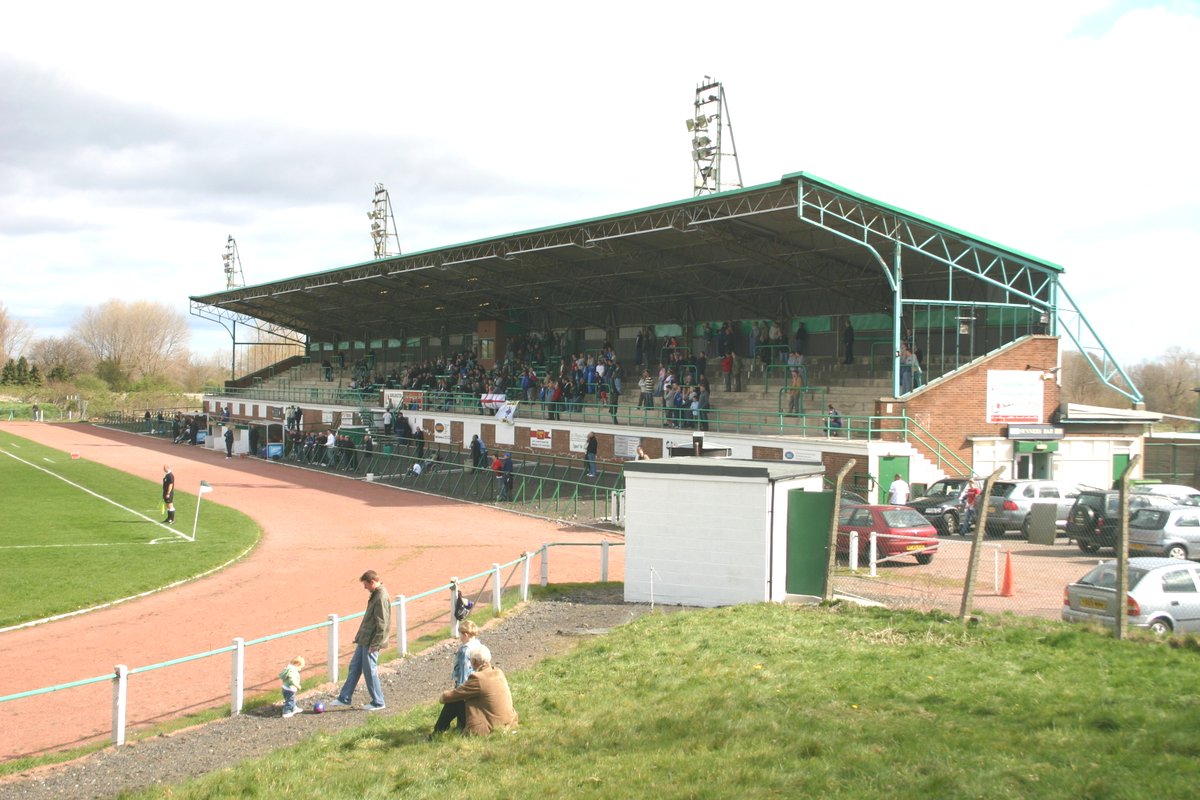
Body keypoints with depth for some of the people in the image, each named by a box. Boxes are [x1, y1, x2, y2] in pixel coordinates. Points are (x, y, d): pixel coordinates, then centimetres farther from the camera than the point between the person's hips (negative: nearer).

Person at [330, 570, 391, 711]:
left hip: (371, 642, -10)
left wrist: (374, 645, -20)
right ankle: (344, 698, 24)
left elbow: (382, 625, -22)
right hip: (364, 640, 10)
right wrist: (360, 636, 19)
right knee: (354, 667, 14)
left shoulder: (382, 598, -22)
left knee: (370, 671, 0)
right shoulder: (375, 594, 9)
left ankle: (378, 702, 13)